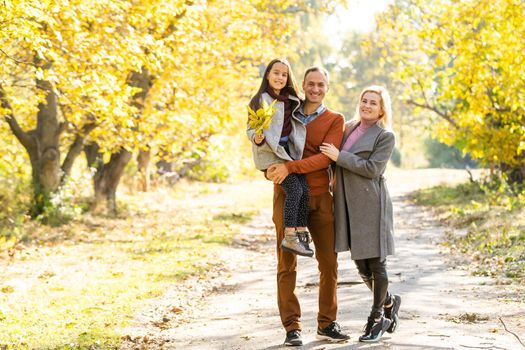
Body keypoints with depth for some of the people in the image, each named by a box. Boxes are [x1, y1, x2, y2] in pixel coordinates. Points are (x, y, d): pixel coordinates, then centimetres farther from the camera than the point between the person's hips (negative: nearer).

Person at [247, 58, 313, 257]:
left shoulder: (292, 100, 11)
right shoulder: (259, 100, -6)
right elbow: (250, 129, -7)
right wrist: (256, 138, -27)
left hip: (289, 150, 6)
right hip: (270, 153, -6)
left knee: (305, 189, -9)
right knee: (294, 189, -19)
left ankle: (301, 234, -3)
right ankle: (289, 238, -16)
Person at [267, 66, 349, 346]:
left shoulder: (335, 120, 3)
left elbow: (325, 158, -11)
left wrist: (290, 167, -23)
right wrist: (269, 168, -4)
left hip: (320, 197, -1)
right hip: (287, 195, 1)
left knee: (329, 262, 2)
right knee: (287, 263, 0)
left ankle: (327, 323, 15)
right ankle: (292, 327, 5)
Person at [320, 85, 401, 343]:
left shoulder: (385, 136, -3)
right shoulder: (348, 128, 15)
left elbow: (372, 168, -14)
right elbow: (338, 163, 28)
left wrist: (339, 156, -13)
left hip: (371, 204, -6)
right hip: (349, 205, 6)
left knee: (375, 263, 1)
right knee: (360, 264, 9)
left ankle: (377, 317, 16)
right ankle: (389, 303, 32)